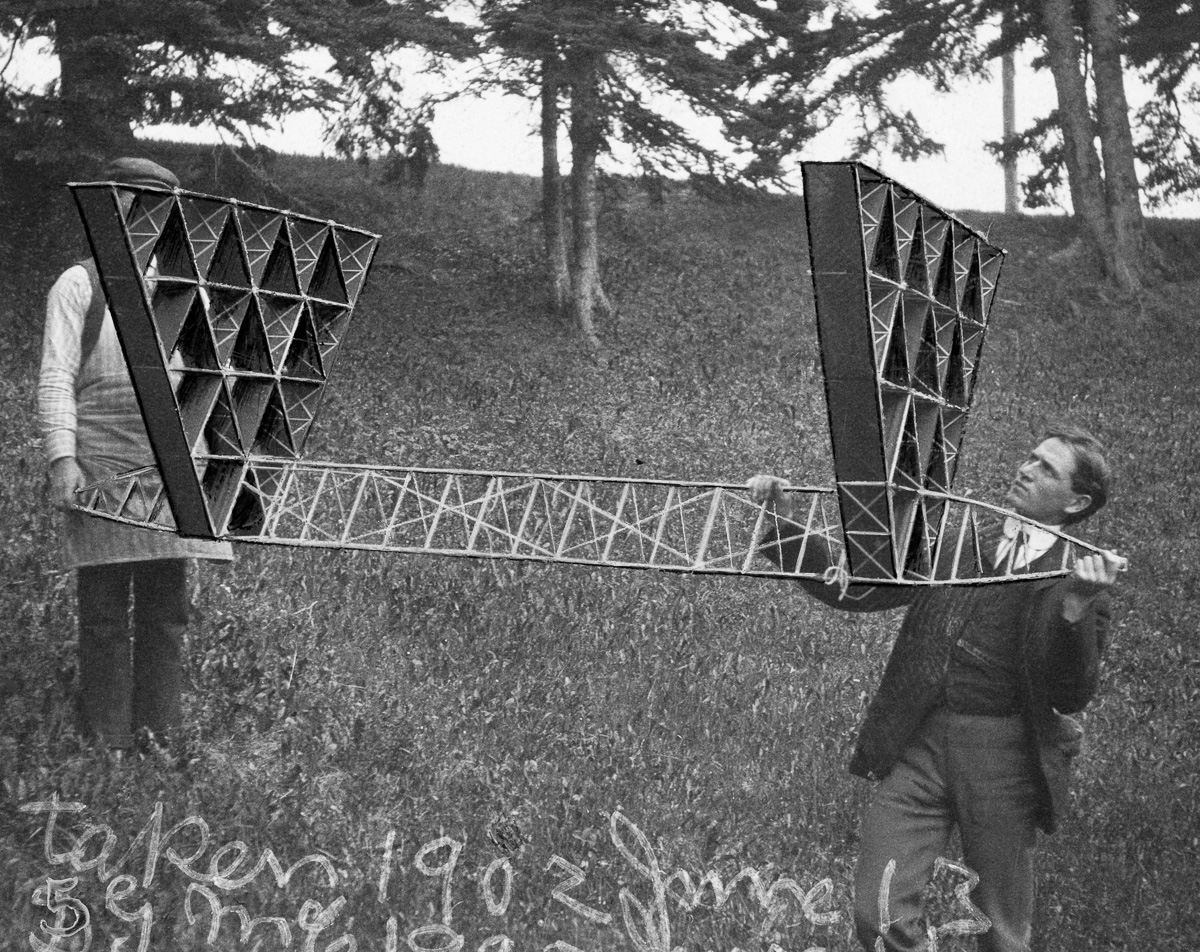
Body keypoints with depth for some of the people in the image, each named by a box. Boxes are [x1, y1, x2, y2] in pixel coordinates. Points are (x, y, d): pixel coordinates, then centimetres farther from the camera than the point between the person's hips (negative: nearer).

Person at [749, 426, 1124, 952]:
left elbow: (1070, 696, -9)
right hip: (916, 746, 3)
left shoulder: (1082, 579, 1)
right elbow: (853, 589, 11)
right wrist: (782, 524, 1)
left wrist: (1077, 606, -25)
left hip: (1003, 759, -3)